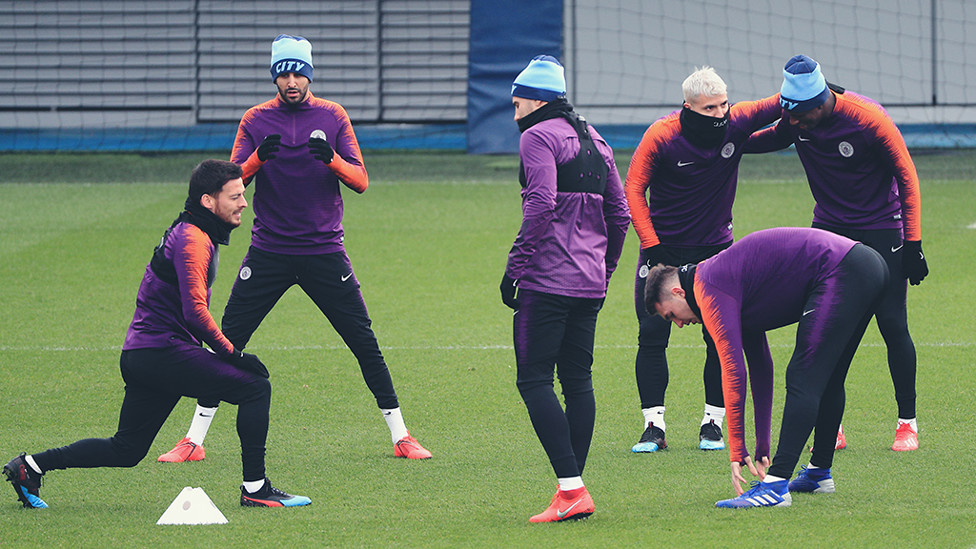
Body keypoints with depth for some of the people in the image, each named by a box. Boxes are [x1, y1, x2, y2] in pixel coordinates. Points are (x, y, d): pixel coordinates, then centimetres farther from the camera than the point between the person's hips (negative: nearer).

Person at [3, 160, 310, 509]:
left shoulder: (189, 234, 19)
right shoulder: (193, 240, -14)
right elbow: (194, 312, -24)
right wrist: (231, 354, -19)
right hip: (163, 352, -10)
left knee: (126, 450, 14)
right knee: (255, 386, -11)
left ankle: (30, 466, 13)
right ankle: (255, 488, -9)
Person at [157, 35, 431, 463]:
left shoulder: (332, 117, 3)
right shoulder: (256, 120, 3)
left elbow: (361, 182, -2)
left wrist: (330, 159, -22)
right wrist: (258, 157, -26)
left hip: (325, 250, 0)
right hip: (269, 251, 0)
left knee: (365, 344, -1)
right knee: (227, 342, -3)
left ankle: (400, 436, 9)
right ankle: (194, 441, 3)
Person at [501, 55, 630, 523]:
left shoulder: (538, 137, -6)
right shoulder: (594, 141, 19)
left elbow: (541, 203, -18)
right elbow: (620, 213, 19)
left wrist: (515, 266, -16)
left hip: (548, 278, -8)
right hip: (590, 282, 8)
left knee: (534, 379, -7)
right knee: (577, 379, 11)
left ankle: (571, 488, -17)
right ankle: (573, 490, 10)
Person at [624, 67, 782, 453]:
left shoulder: (737, 123, -12)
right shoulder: (661, 136, -18)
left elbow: (780, 104, -1)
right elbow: (633, 190, -11)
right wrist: (652, 247, -16)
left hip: (716, 247, 2)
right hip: (664, 247, -2)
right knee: (652, 334, -6)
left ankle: (713, 423, 7)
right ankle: (654, 427, 1)